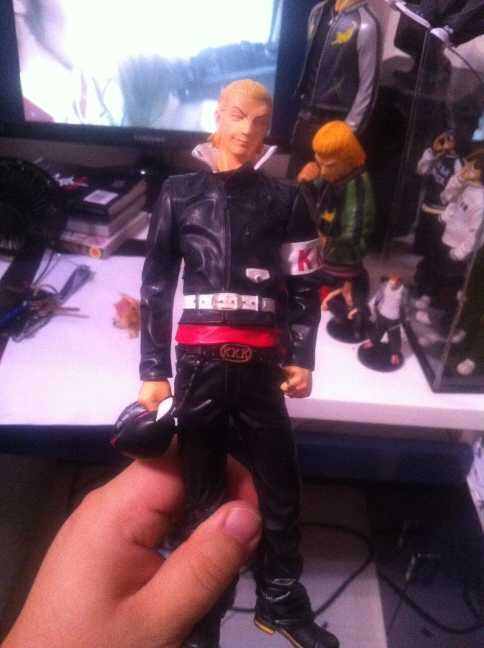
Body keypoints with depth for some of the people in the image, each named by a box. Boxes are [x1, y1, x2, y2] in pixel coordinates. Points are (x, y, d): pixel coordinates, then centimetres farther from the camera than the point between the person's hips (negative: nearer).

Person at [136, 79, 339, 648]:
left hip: (261, 365, 1)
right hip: (198, 364, 0)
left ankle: (281, 602, 29)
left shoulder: (284, 200, 12)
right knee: (202, 493, 7)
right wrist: (153, 371, 0)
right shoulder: (180, 193, 11)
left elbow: (304, 287, 10)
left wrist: (301, 358, -2)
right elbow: (156, 285, 6)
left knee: (280, 487, 8)